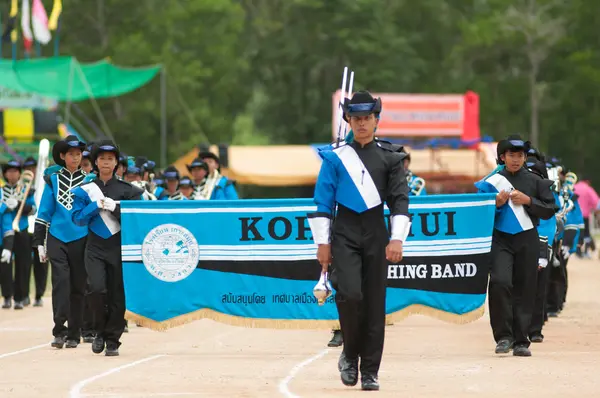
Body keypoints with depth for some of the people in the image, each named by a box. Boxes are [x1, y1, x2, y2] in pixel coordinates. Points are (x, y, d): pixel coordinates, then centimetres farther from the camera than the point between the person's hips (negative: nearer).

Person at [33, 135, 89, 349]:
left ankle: (74, 334, 11)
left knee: (78, 286, 4)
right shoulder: (53, 180, 6)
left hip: (81, 239, 1)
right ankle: (59, 331, -14)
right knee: (61, 281, -14)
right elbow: (44, 212, 8)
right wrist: (39, 242, 5)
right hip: (57, 239, -1)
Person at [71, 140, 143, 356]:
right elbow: (78, 218, 0)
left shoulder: (128, 190, 4)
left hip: (119, 247, 0)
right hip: (95, 247, 0)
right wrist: (96, 206, -12)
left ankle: (113, 341, 11)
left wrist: (114, 207, -12)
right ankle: (100, 332, 4)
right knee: (97, 289, -18)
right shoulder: (85, 190, 6)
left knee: (117, 295, -1)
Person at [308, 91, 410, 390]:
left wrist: (397, 239, -8)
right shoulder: (335, 157, 6)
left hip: (376, 234, 1)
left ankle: (370, 371, 7)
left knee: (374, 301, 0)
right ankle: (350, 355, 5)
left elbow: (400, 199, 4)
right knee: (349, 294, -18)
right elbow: (322, 202, 5)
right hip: (344, 233, -1)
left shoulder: (390, 157, 8)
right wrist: (322, 242, -1)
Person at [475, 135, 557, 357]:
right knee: (499, 282, -19)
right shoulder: (492, 181, 6)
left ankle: (521, 341, 7)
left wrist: (528, 201, -8)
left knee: (524, 289, 1)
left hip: (527, 241, 1)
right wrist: (497, 203, -10)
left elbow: (549, 211, 5)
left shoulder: (535, 181, 7)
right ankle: (503, 336, -12)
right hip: (500, 239, -1)